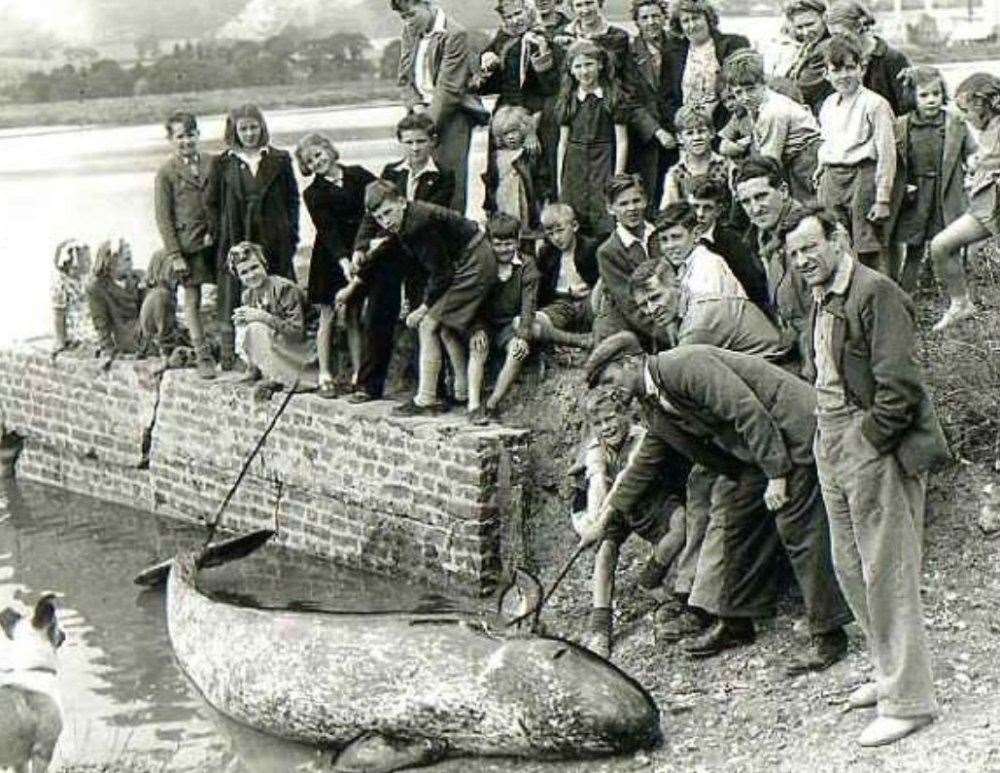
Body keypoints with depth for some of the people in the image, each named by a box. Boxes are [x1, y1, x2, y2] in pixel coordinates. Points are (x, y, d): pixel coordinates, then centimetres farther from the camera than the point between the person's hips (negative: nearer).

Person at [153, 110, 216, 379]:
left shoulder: (214, 164, 6)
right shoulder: (166, 173, -2)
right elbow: (163, 217, -4)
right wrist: (175, 255, -9)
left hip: (218, 240, 3)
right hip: (188, 244, -3)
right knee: (192, 301, 2)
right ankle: (203, 356, 8)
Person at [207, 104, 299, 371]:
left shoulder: (279, 160, 7)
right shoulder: (222, 163, 5)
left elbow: (292, 199, 9)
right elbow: (211, 201, 8)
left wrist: (291, 235, 1)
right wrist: (221, 233, -1)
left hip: (273, 240, 0)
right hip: (235, 241, 0)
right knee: (232, 297, -1)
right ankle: (228, 356, 4)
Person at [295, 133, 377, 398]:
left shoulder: (358, 175, 5)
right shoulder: (313, 193, -1)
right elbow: (327, 229, -11)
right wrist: (343, 260, -23)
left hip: (359, 254, 2)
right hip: (330, 257, -2)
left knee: (355, 315, 3)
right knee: (328, 315, 0)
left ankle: (358, 374, 5)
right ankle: (325, 377, 3)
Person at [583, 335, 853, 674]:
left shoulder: (684, 365, -20)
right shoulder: (654, 406, 10)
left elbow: (749, 411, -25)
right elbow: (642, 465, 22)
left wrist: (776, 475, -23)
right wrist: (602, 520, 24)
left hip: (790, 432, -10)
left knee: (800, 531, -9)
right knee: (728, 513, 10)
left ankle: (828, 635, -3)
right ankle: (733, 622, 19)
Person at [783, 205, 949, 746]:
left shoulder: (875, 292, -14)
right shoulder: (821, 301, 15)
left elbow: (898, 383, -19)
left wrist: (873, 441, -16)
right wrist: (828, 439, 13)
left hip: (876, 449, -10)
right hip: (834, 450, 10)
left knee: (887, 573, -6)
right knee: (849, 566, 16)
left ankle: (908, 701, 2)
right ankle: (892, 674, 30)